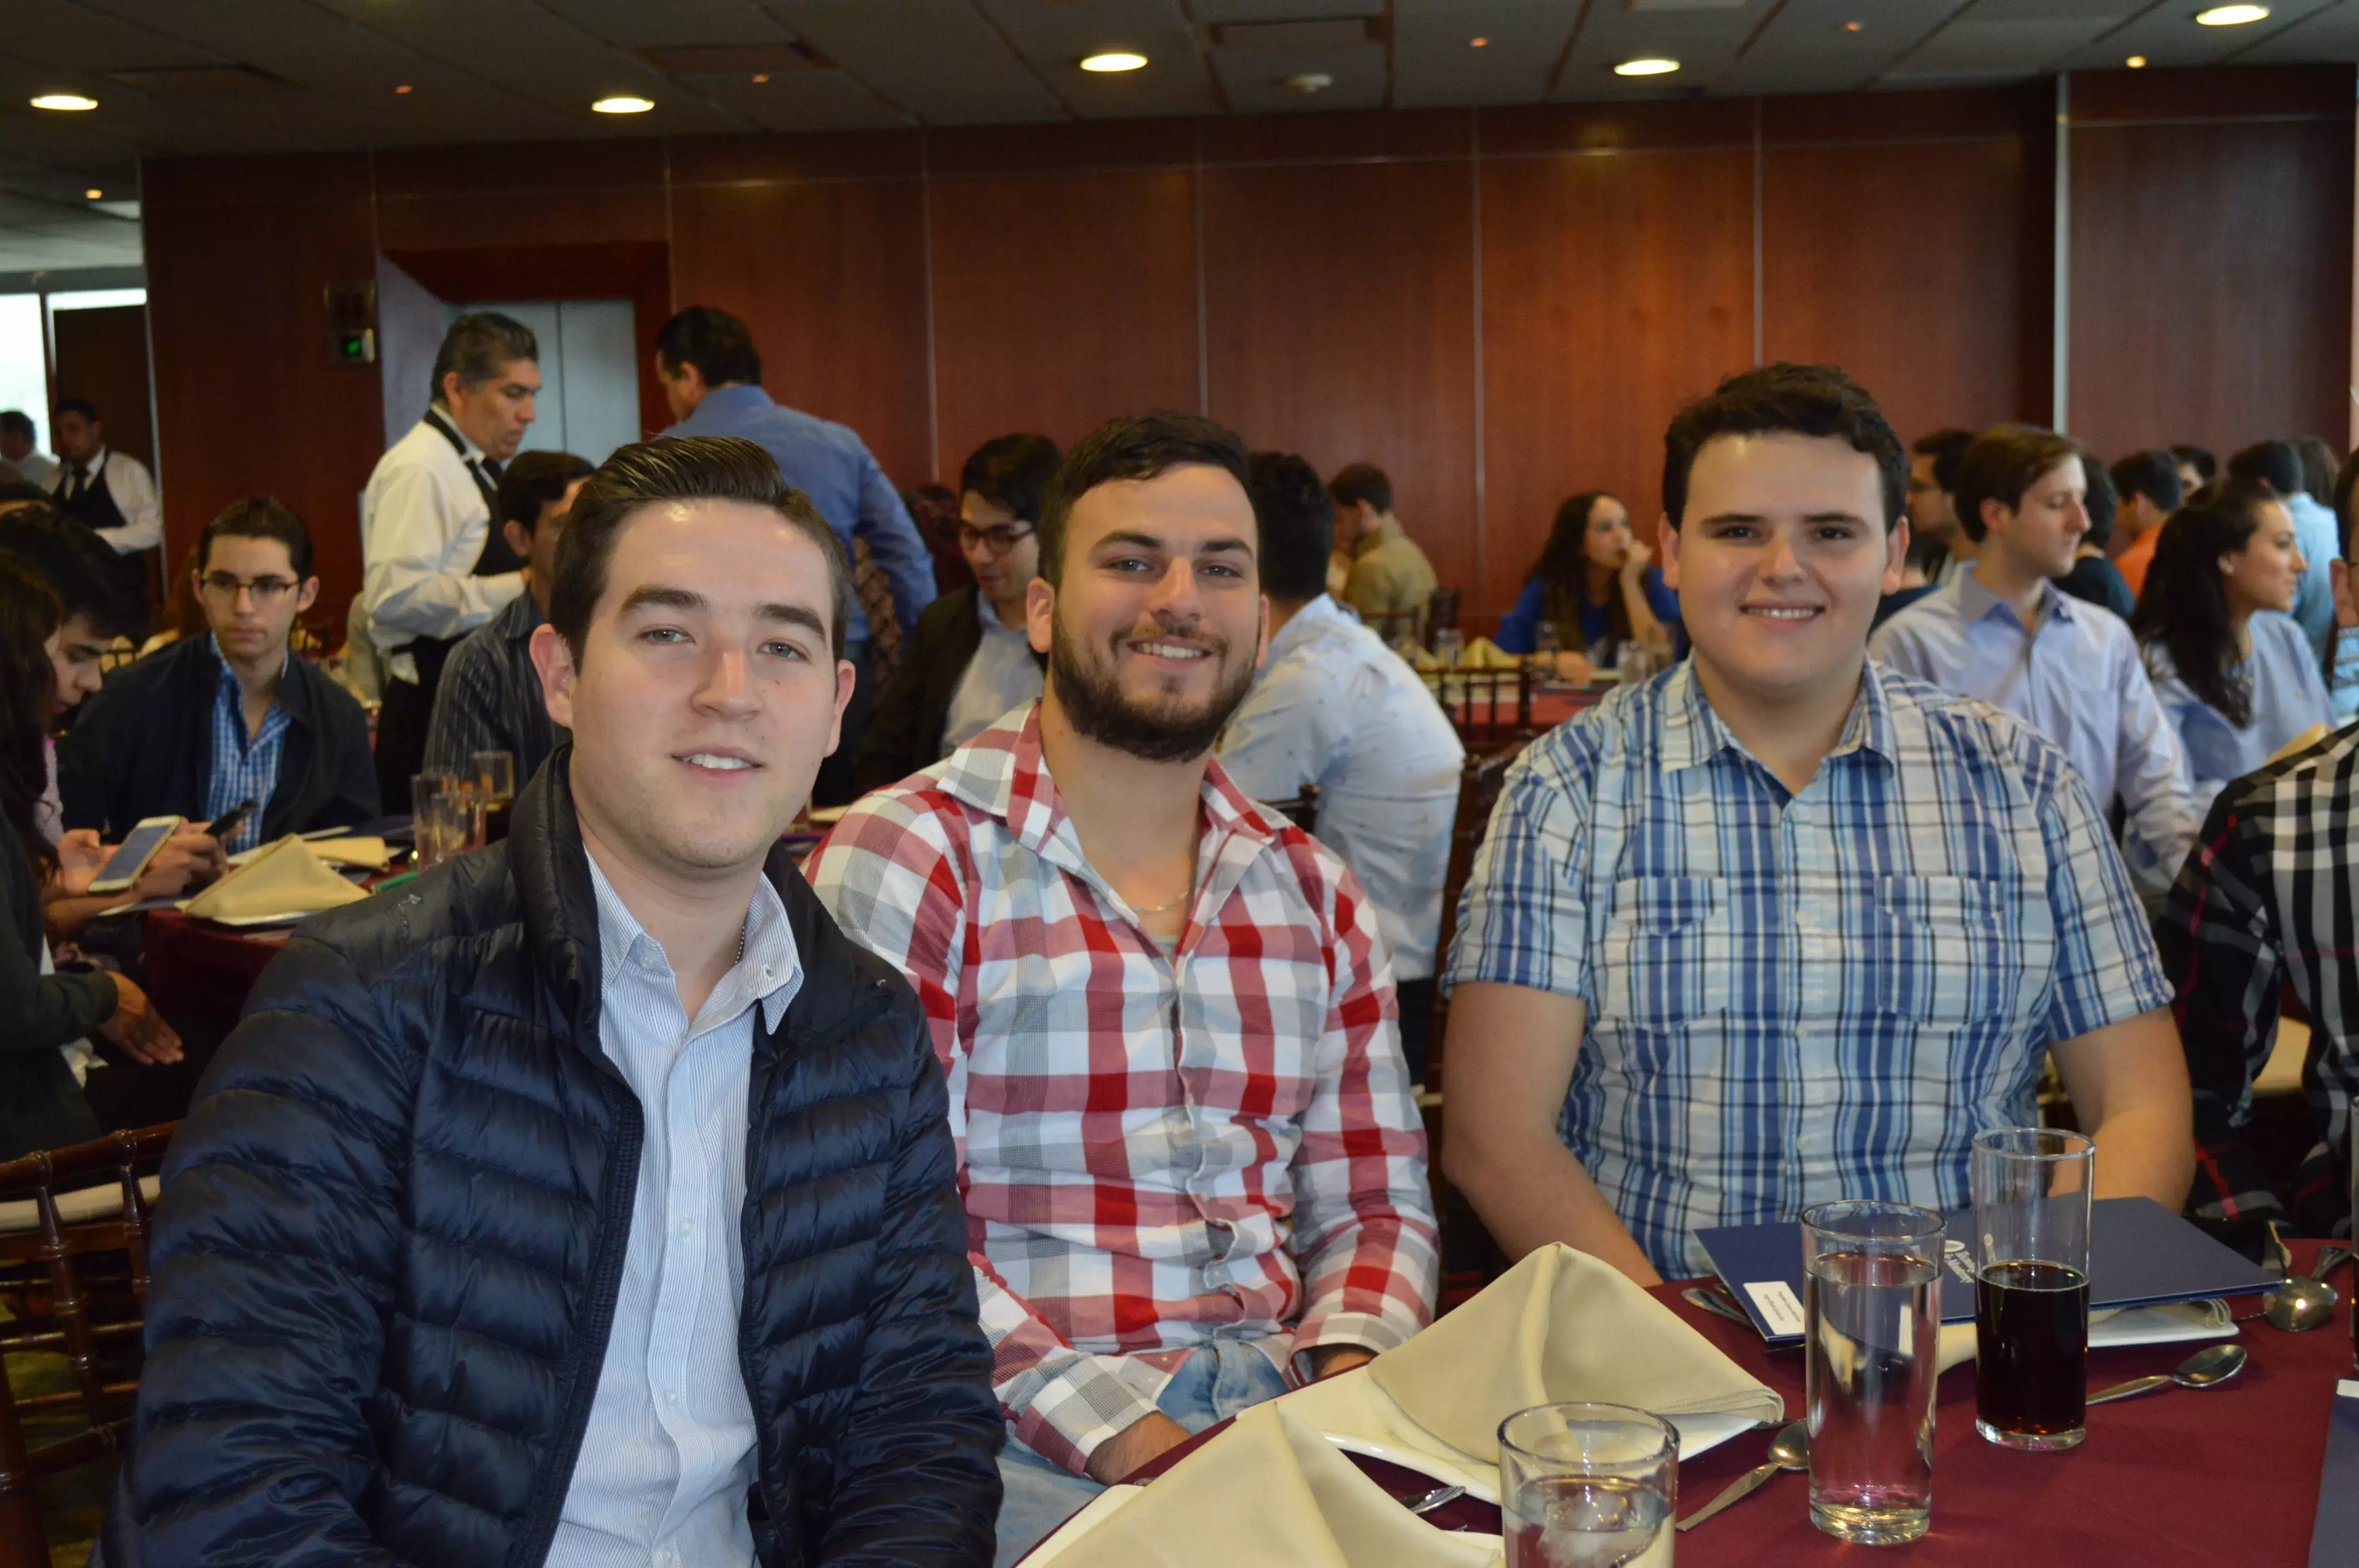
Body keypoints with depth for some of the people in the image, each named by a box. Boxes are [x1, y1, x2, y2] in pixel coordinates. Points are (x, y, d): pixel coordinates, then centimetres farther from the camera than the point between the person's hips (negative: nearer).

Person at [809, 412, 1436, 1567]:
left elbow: (1376, 1206, 15)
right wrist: (1123, 1440, -20)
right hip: (1029, 1451, -5)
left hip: (1285, 1419, 6)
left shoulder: (1315, 894, 13)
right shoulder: (904, 861, -5)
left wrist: (1350, 1378, -6)